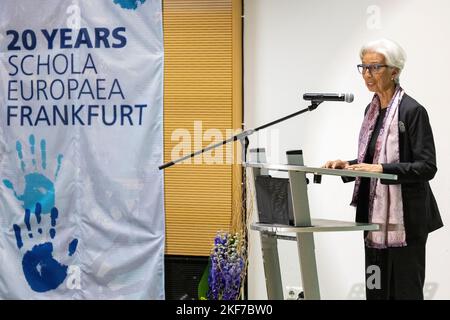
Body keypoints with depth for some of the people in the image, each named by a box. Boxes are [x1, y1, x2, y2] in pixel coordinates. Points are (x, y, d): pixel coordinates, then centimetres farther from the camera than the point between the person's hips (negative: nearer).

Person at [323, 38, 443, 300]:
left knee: (405, 289, -2)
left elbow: (427, 167, -17)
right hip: (376, 215, 8)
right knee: (376, 289, 10)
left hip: (404, 219, -8)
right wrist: (348, 166, 2)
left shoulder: (412, 111, -12)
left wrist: (382, 169, -26)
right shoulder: (372, 110, 13)